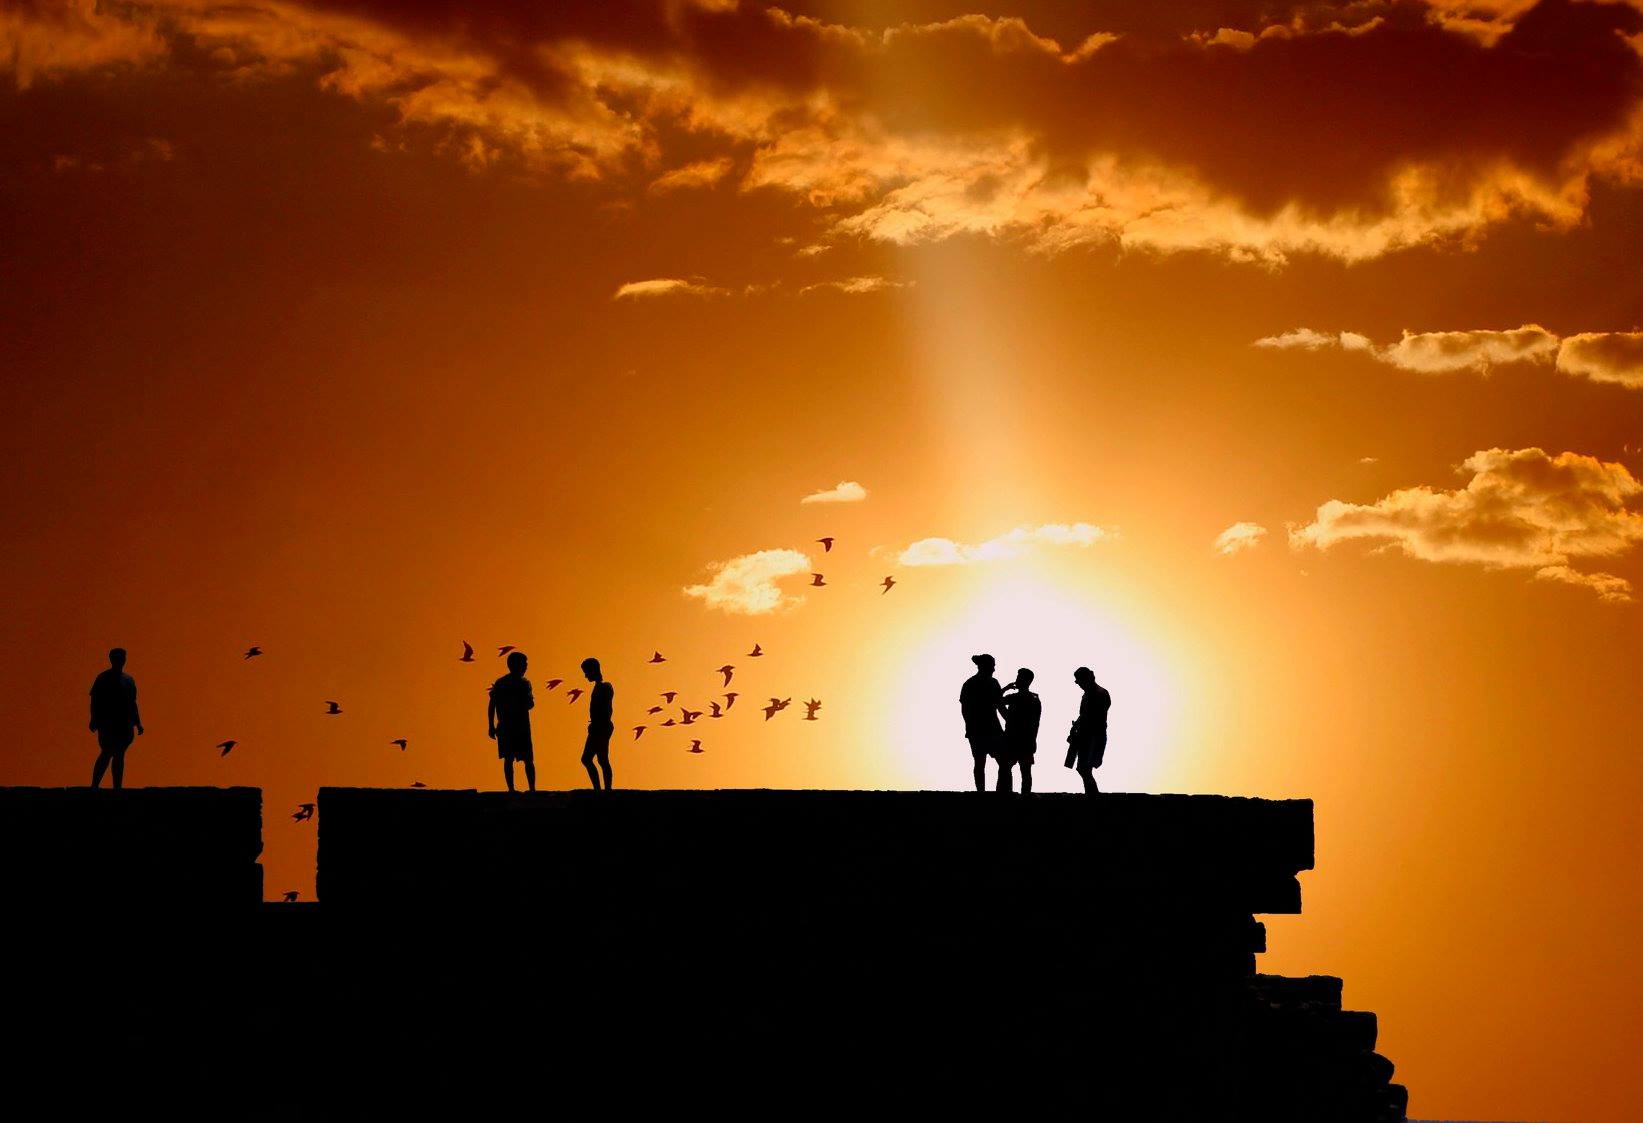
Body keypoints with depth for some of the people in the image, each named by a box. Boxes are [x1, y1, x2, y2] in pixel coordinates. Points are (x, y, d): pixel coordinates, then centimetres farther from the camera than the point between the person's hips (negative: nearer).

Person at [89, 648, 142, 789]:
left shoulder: (129, 680, 16)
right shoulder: (103, 679, 2)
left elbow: (132, 703, 20)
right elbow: (94, 700, -1)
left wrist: (138, 724, 15)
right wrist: (94, 720, -12)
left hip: (124, 724, 5)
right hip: (107, 724, -5)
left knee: (119, 756, 4)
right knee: (107, 753, -14)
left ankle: (117, 788, 5)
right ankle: (94, 786, -13)